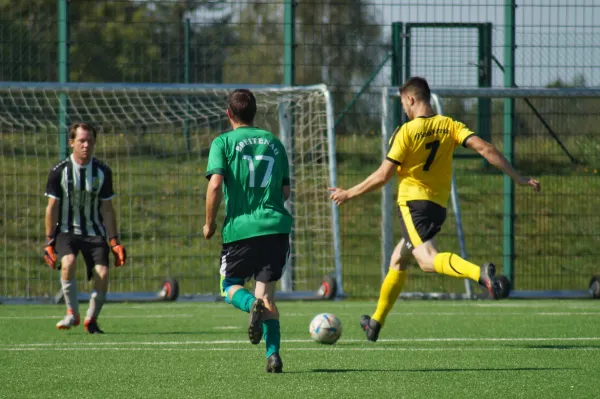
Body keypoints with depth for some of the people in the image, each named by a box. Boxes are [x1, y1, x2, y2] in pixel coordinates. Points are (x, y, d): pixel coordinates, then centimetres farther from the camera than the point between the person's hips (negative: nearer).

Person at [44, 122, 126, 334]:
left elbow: (107, 209, 7)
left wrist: (114, 241, 3)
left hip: (94, 232, 2)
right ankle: (72, 313, -15)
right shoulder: (59, 171, -5)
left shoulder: (103, 172, 1)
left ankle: (91, 319, 6)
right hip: (66, 230, -2)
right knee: (68, 262, -31)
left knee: (102, 274, -17)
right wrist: (49, 241, -5)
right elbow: (52, 207, -1)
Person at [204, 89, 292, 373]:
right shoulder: (273, 142, 13)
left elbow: (215, 185, -12)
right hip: (275, 226, 3)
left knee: (230, 286, 15)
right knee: (267, 292, 7)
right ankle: (273, 354, -11)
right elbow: (285, 190, 15)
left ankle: (253, 305, -21)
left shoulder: (223, 142, 0)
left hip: (240, 227, -3)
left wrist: (209, 223, 0)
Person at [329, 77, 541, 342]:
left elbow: (382, 176, -9)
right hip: (438, 207, 7)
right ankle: (376, 323, 31)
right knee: (398, 261, 23)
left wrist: (348, 194, 3)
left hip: (412, 201, -7)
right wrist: (518, 178, -4)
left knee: (428, 260, -25)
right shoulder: (449, 126, 5)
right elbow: (485, 148, -6)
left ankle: (480, 273, -52)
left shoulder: (406, 132, -9)